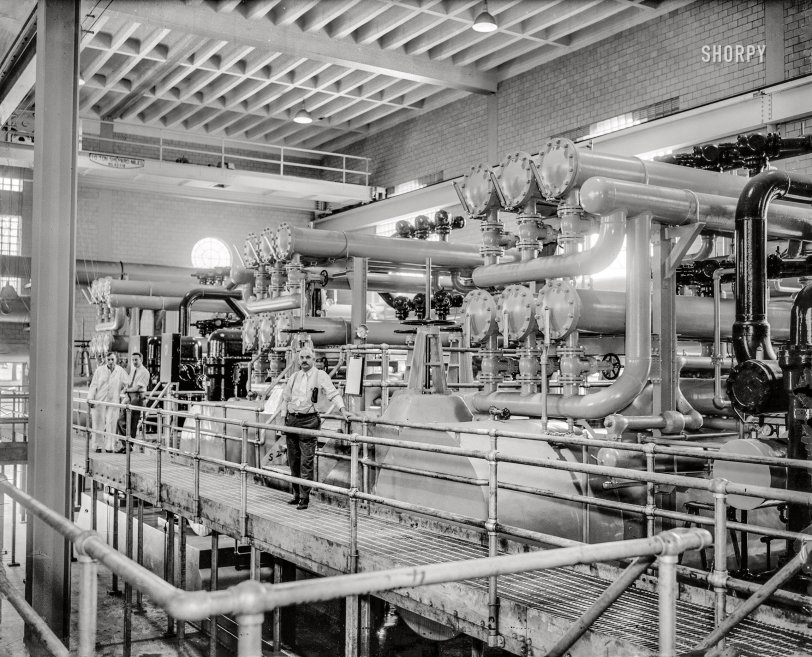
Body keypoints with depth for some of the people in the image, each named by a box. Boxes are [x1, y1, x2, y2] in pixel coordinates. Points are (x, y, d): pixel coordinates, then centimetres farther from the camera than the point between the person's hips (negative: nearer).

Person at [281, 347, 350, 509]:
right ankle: (297, 494, 21)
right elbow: (285, 397, 21)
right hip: (291, 420, 5)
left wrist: (342, 409, -23)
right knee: (293, 460, 10)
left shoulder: (320, 376, -1)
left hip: (308, 421, -5)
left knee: (306, 461, -5)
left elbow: (333, 393, -10)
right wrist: (284, 417, 15)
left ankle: (304, 497, 0)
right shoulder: (294, 377, 12)